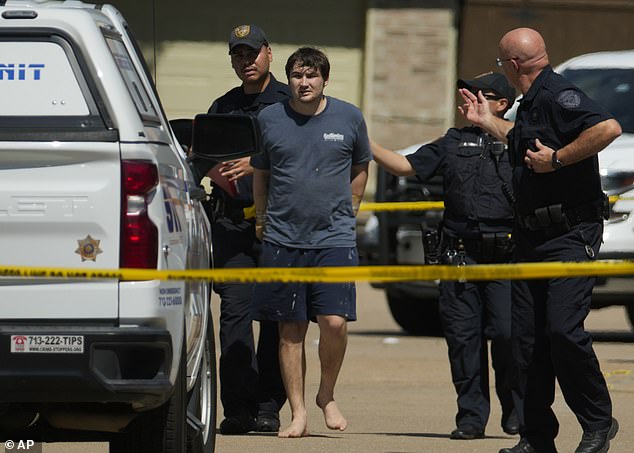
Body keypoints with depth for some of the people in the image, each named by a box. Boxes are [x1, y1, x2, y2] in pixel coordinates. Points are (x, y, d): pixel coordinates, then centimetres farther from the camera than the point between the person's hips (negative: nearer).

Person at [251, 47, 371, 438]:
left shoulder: (349, 118, 3)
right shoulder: (269, 119, 4)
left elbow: (361, 168, 18)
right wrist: (263, 219, 15)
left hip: (335, 237, -1)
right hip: (283, 239, 1)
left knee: (334, 322, -13)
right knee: (292, 330, 3)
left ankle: (327, 395, 11)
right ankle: (298, 413, 9)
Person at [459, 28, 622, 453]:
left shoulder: (557, 94, -14)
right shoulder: (532, 102, 16)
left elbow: (609, 128, -29)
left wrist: (557, 159, -23)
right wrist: (486, 120, 43)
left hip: (571, 234, -10)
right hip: (531, 237, 10)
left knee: (563, 329, -17)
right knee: (527, 336, 6)